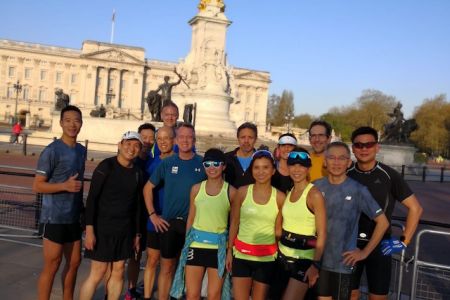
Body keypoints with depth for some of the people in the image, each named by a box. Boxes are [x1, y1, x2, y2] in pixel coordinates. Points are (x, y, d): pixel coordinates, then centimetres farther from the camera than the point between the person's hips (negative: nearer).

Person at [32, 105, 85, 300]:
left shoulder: (82, 150, 9)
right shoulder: (52, 151, -12)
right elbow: (37, 186, -13)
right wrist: (65, 186, -24)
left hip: (73, 217, 7)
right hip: (54, 218, -7)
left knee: (74, 262, 14)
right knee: (51, 267, 0)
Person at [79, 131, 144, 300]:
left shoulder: (137, 173, 6)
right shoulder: (107, 166, -9)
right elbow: (92, 198, -12)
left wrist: (137, 234, 12)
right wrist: (89, 229, -18)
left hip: (124, 230, 5)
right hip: (103, 228, -5)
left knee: (118, 272, 9)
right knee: (98, 273, -3)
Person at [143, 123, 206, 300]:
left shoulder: (203, 164, -3)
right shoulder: (167, 163, 1)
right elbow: (148, 188, 8)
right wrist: (152, 215, 2)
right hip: (169, 223, 1)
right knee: (167, 267, 9)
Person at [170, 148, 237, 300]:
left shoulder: (231, 191, -5)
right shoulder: (196, 189, 3)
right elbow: (191, 218, 10)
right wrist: (187, 242, 10)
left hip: (219, 248, -2)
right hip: (196, 245, 2)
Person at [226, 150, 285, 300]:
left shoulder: (279, 197, -4)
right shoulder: (242, 192, -3)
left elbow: (278, 230, 4)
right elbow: (234, 223, 3)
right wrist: (229, 251, 3)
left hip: (267, 257, 0)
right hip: (242, 254, 0)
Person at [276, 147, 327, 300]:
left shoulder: (314, 194, -13)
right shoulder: (288, 192, 7)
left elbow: (322, 234, -14)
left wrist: (316, 265, -17)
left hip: (303, 258, -6)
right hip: (283, 255, 6)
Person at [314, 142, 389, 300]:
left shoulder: (358, 190, -11)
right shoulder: (316, 186, -2)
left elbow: (382, 222, -6)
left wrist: (364, 252, -7)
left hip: (343, 262, -2)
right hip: (318, 259, 3)